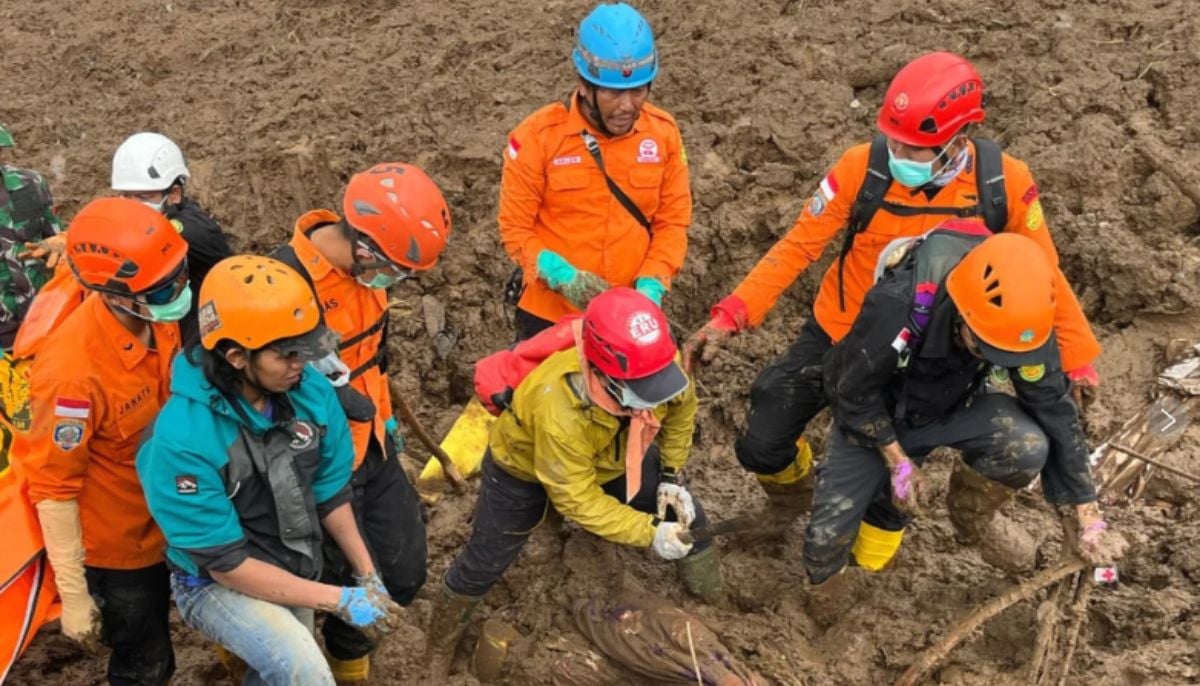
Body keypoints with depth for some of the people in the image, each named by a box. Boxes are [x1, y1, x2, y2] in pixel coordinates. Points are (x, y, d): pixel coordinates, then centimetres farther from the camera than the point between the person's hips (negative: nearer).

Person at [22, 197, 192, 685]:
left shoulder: (157, 319, -13)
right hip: (112, 544, -6)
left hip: (157, 526, 6)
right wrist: (73, 594, -20)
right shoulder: (73, 370, -34)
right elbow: (53, 488, -25)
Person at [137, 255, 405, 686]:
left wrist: (367, 575, 1)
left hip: (294, 573, 6)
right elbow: (225, 564, -26)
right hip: (217, 583, -6)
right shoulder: (183, 439, -31)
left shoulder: (310, 392, -16)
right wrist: (339, 601, -27)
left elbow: (330, 491, 1)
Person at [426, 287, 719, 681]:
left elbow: (680, 408, -7)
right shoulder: (559, 412, -49)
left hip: (613, 456, 5)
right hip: (524, 468, -5)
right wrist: (648, 532, -38)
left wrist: (671, 476, -8)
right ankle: (438, 652, 32)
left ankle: (714, 608, 36)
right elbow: (577, 500, -35)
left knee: (686, 518, 6)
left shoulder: (659, 364, -34)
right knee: (484, 563, 6)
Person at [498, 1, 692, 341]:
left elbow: (673, 221, 0)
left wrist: (651, 285, -15)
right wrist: (562, 275, -24)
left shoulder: (663, 133, -5)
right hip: (550, 311, -2)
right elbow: (515, 227, -9)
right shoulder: (538, 136, -14)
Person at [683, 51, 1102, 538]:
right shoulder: (863, 166, -24)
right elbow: (798, 246, -18)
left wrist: (1076, 359, -3)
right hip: (839, 334, 0)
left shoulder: (1004, 183, -21)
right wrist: (730, 317, -26)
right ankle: (790, 500, 39)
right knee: (762, 449, 3)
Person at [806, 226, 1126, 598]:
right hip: (873, 415, -2)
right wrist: (898, 462, -18)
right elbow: (855, 392, -22)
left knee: (1028, 446, -28)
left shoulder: (1024, 322, -28)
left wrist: (1088, 519, -17)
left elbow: (1055, 412, -20)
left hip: (951, 408, 3)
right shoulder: (895, 308, -39)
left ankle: (971, 516, 3)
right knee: (828, 539, -15)